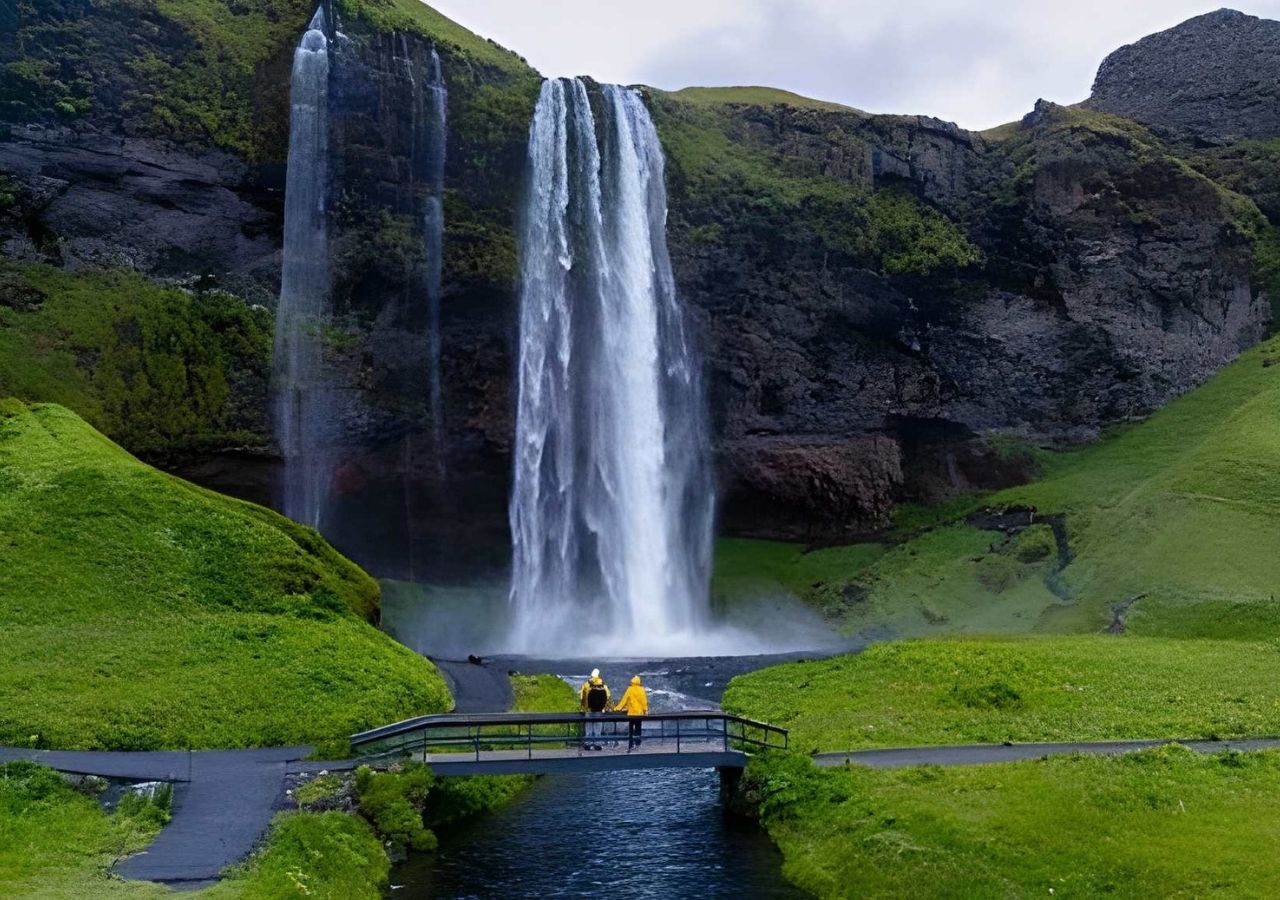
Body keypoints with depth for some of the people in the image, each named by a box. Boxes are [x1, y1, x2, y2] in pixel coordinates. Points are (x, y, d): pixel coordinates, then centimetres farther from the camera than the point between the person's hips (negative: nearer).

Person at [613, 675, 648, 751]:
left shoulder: (630, 689, -5)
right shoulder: (642, 690, -4)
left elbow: (624, 699, -4)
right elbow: (644, 701, -5)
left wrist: (618, 708, 2)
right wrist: (646, 710, 1)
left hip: (631, 713, -1)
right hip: (640, 713, 1)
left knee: (630, 730, 5)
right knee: (638, 729, 15)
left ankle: (630, 746, -1)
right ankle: (637, 743, 9)